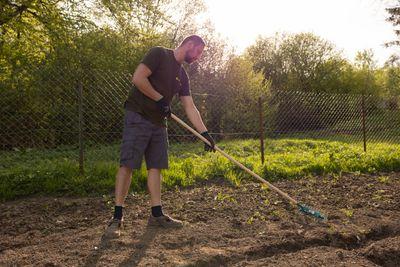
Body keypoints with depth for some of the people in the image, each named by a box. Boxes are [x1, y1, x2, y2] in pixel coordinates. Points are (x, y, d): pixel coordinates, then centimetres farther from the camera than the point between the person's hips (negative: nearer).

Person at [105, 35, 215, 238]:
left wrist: (205, 133, 7)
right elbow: (138, 78, -18)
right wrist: (160, 99, -11)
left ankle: (157, 215, 14)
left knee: (155, 166, 7)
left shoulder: (182, 76, 16)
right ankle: (117, 217, -3)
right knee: (127, 165, -9)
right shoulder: (159, 54, -5)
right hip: (137, 117, -8)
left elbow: (190, 109, 14)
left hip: (158, 123, 8)